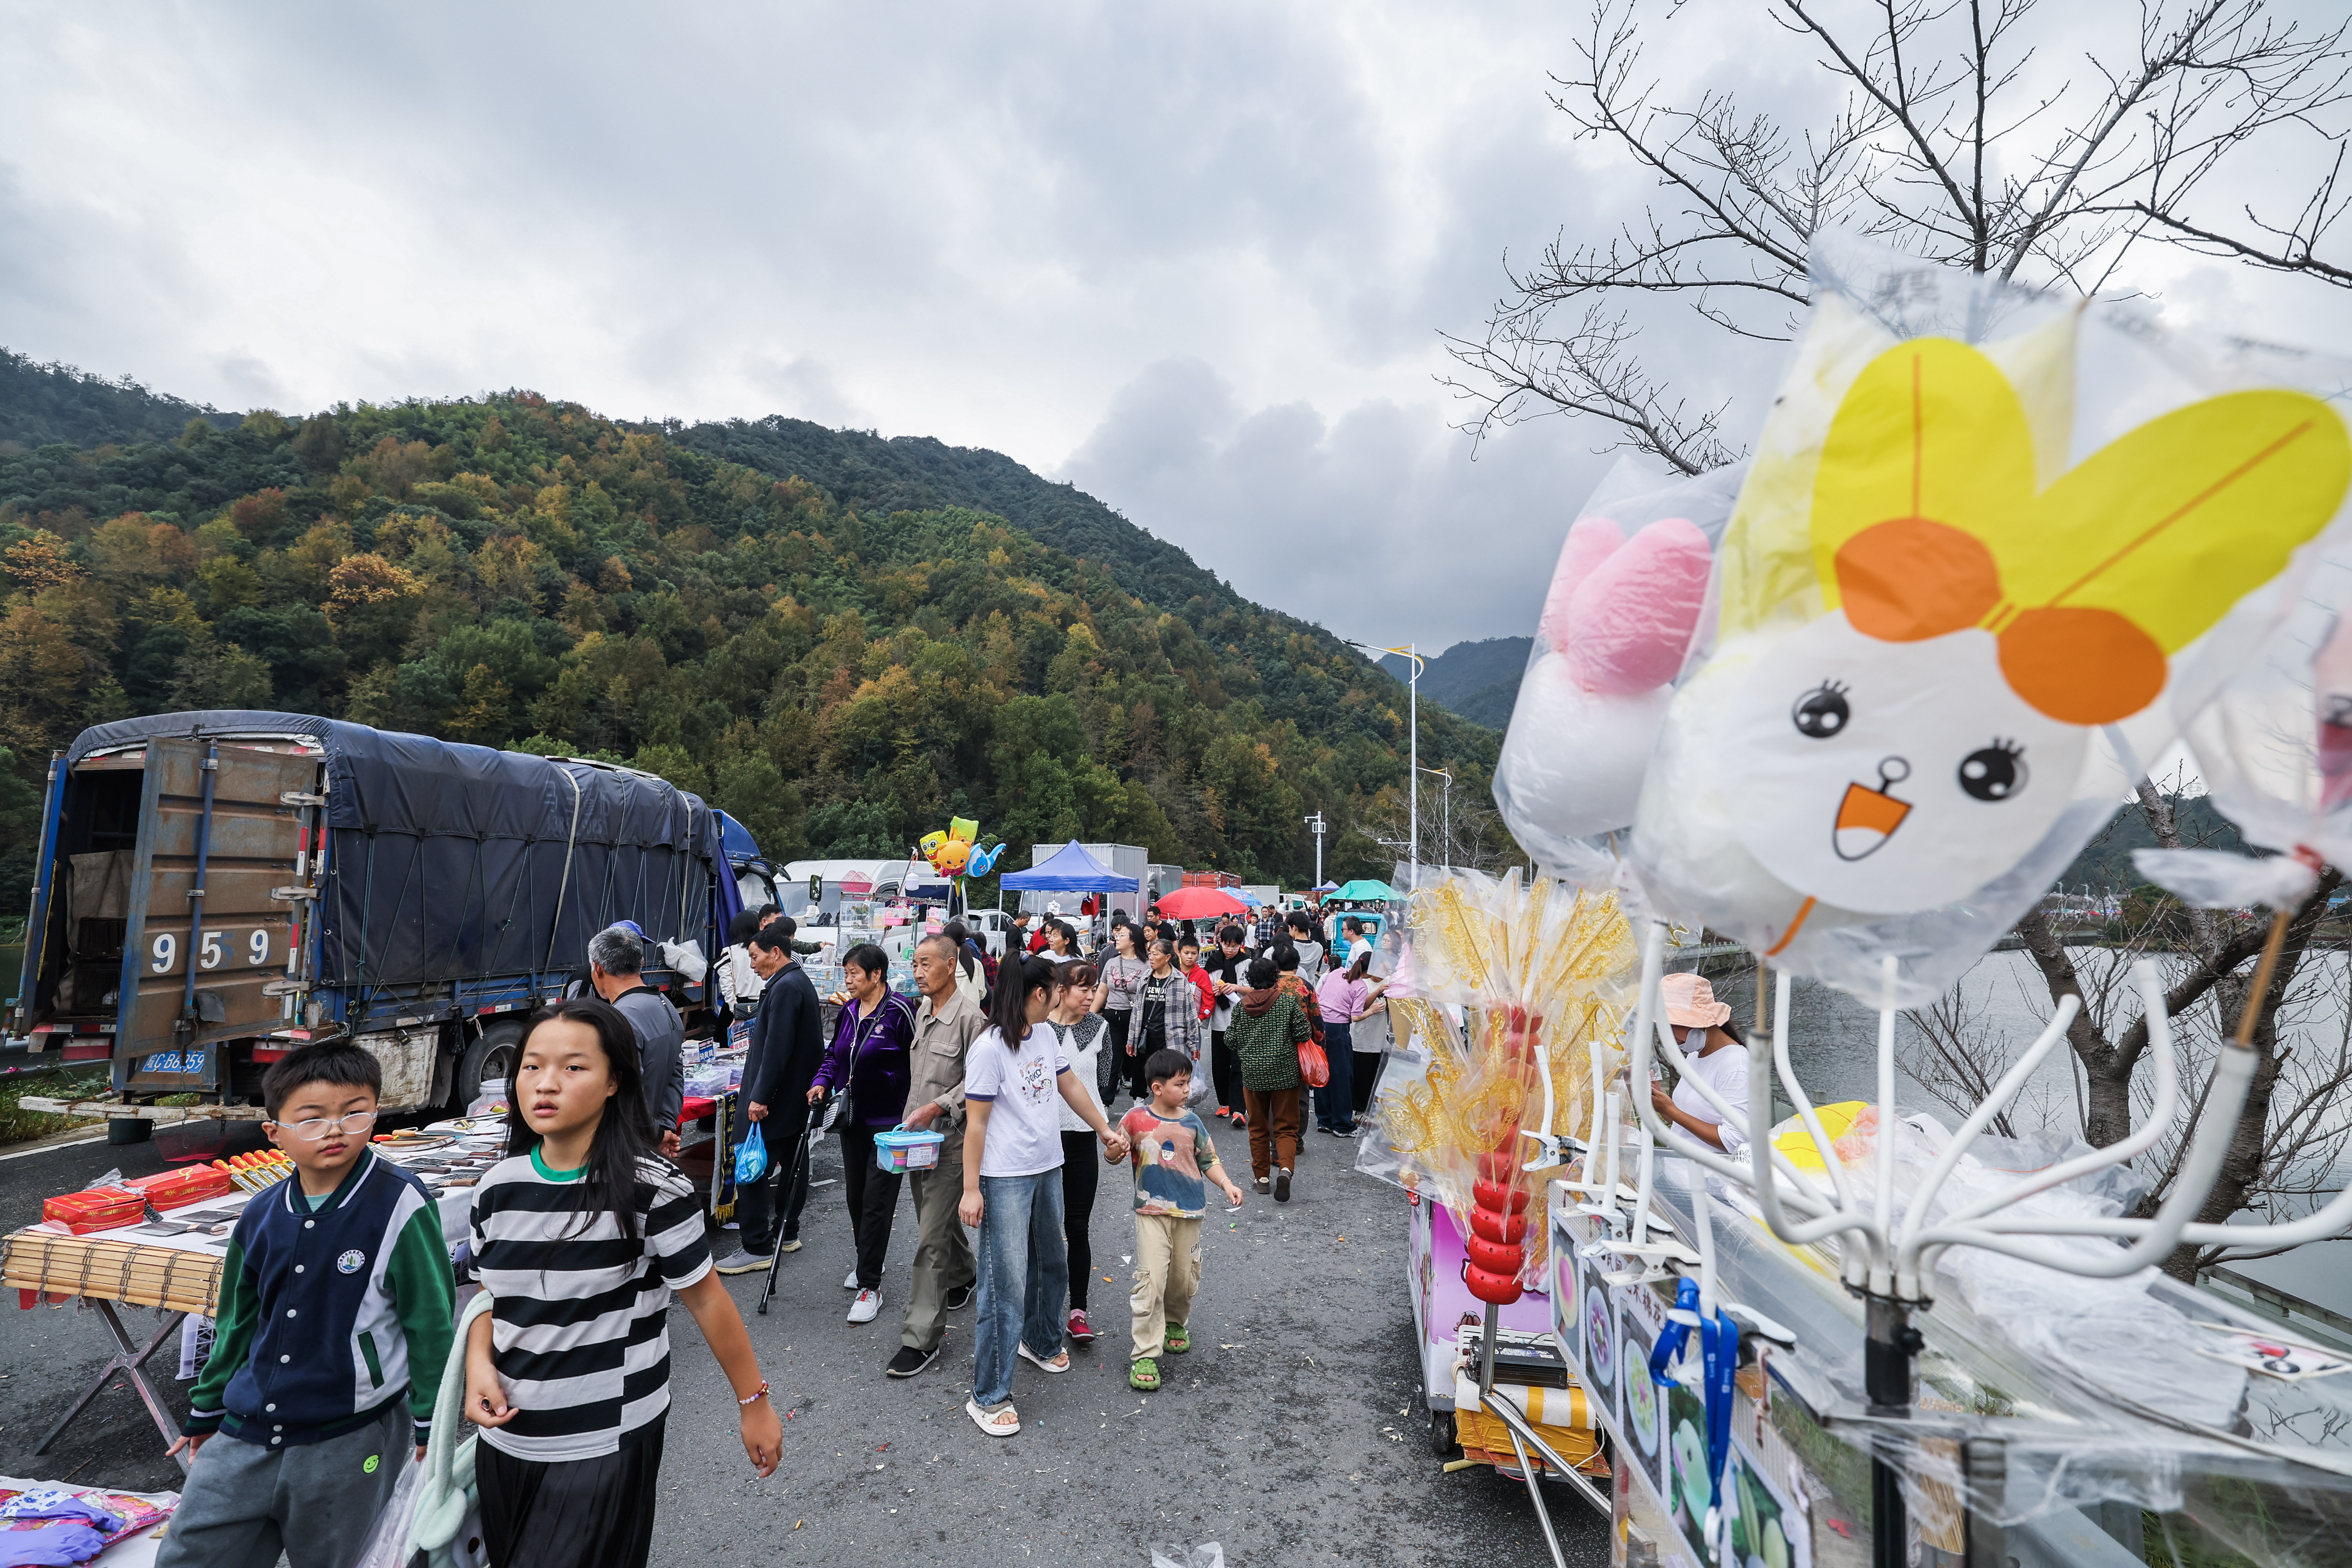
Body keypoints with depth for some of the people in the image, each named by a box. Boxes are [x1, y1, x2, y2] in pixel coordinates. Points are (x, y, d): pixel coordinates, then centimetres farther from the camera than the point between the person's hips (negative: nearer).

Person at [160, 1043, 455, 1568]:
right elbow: (237, 1322, 16)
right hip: (247, 1435, 5)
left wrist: (430, 1425, -9)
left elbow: (430, 1323, -13)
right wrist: (205, 1412, 22)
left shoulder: (400, 1207, -18)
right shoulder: (261, 1217, -1)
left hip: (350, 1443, -5)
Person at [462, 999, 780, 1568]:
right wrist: (478, 1366, -8)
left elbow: (706, 1299, -10)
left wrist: (754, 1403, -4)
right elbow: (492, 1294, 12)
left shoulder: (651, 1189, -19)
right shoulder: (497, 1189, -3)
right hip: (506, 1439, 5)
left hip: (606, 1448, -5)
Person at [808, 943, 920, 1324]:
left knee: (877, 1201, -3)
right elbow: (834, 1054, 19)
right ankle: (868, 1263, 38)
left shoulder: (899, 1011, -16)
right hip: (852, 1119, 8)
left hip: (888, 1122, -7)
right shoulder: (849, 1011, 7)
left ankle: (870, 1286, 7)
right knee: (856, 1195, 18)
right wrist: (822, 1082, 1)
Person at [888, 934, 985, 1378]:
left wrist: (937, 1107, -21)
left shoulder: (970, 1017, -17)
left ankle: (921, 1339, 2)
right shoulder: (922, 1013, 9)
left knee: (931, 1238, -6)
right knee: (939, 1219, 23)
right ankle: (963, 1277, 48)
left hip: (949, 1140, -8)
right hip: (916, 1137, 8)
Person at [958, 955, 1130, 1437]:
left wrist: (1106, 1131, 21)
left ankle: (1041, 1342, 47)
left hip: (1048, 1169, 8)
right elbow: (976, 1123, -15)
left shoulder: (1046, 1035, 4)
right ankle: (989, 1397, 11)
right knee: (1007, 1284, -3)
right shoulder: (990, 1048, -18)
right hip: (1005, 1179, -8)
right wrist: (971, 1189, -13)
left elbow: (1070, 1086, 16)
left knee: (1053, 1263, 22)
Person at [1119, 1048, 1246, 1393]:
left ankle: (1175, 1322, 43)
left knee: (1185, 1276, 12)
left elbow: (1207, 1159, 10)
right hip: (1152, 1210, -3)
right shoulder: (1136, 1119, -8)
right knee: (1150, 1280, -10)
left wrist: (1227, 1184, -2)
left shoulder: (1191, 1122, 0)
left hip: (1189, 1210, 3)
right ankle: (1144, 1355, -1)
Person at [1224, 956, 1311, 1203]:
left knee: (1258, 1128, 15)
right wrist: (1302, 1016, 10)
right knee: (1286, 1127, 6)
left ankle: (1262, 1177, 19)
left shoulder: (1242, 1006, -2)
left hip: (1252, 1074, 2)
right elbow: (1303, 1034, -9)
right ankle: (1285, 1168, -17)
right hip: (1284, 1073, -1)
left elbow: (1230, 1040, 2)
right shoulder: (1289, 1001, -8)